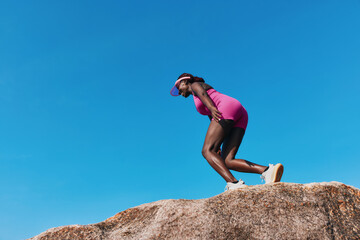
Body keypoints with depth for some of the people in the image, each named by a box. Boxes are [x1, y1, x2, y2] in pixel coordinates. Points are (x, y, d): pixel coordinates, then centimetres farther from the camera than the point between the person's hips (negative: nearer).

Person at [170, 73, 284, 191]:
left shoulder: (195, 85, 18)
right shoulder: (202, 104, 39)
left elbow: (203, 94, -6)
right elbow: (214, 123, 31)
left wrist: (212, 108, -28)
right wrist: (217, 145, 22)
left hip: (228, 107, -8)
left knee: (207, 151, -17)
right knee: (227, 162, -8)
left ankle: (233, 183, -36)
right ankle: (267, 171, -27)